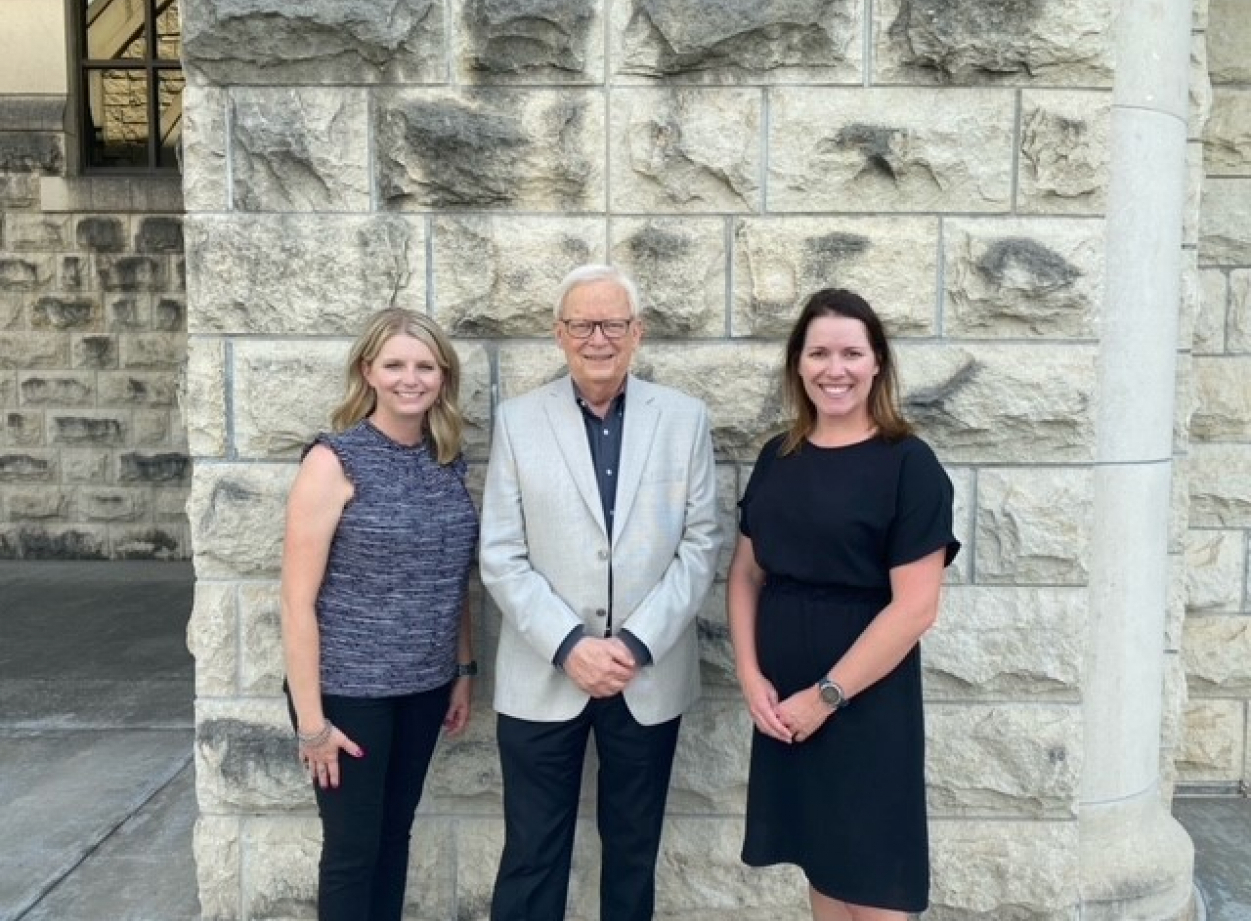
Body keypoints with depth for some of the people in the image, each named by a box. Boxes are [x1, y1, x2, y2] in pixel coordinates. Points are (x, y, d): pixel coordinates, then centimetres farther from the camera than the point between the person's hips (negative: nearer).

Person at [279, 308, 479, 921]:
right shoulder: (334, 461, -14)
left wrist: (463, 672, 11)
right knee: (352, 848, 11)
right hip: (349, 691, -4)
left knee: (395, 834, 19)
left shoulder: (448, 461, 3)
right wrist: (311, 718, -14)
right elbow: (297, 599, -14)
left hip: (424, 686, 5)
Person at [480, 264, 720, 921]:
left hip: (651, 677, 1)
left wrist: (637, 645, -12)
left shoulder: (686, 419, 1)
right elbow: (501, 557, -4)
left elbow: (700, 545, -2)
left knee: (633, 848, 17)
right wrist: (569, 645, -14)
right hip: (544, 676, -1)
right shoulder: (518, 420, -1)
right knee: (532, 854, 10)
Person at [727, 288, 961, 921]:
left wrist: (828, 695, -14)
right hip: (782, 705, 5)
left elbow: (916, 606, -15)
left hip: (866, 705, -5)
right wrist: (750, 677, -4)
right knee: (821, 868, 17)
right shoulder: (777, 458, 6)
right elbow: (745, 574, 9)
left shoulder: (908, 464, -10)